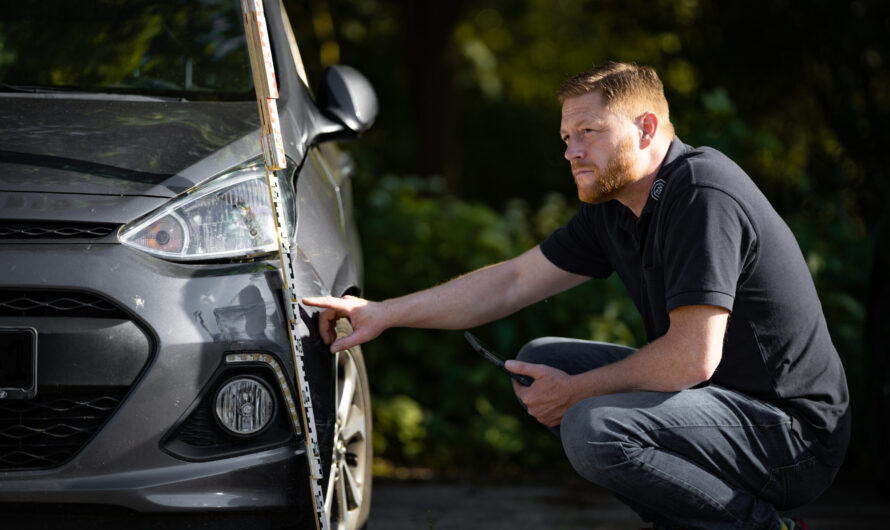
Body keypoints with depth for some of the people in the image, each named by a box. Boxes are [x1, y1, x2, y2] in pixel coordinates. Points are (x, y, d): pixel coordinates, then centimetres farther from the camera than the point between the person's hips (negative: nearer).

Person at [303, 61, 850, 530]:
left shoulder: (704, 195, -22)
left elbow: (692, 358, -27)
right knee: (541, 361, 11)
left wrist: (577, 392, -13)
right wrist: (383, 314, 12)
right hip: (718, 398, 10)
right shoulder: (615, 209, 8)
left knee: (595, 428, -29)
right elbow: (514, 282, 16)